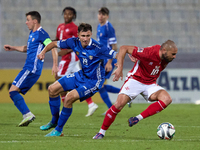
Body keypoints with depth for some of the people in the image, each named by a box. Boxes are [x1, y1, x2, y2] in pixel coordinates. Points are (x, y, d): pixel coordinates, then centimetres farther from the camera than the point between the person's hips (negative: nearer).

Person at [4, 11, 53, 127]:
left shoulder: (41, 34, -12)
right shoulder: (32, 34, 19)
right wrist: (13, 48, 31)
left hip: (32, 69, -10)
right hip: (29, 68, 10)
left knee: (13, 91, -16)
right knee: (14, 92, 8)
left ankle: (27, 114, -21)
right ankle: (27, 116, 3)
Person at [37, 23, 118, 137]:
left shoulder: (97, 48, -27)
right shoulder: (74, 42, -10)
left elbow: (117, 55, -26)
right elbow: (55, 44, 3)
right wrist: (43, 52, -13)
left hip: (93, 81, -7)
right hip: (81, 75, 7)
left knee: (69, 98, -23)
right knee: (52, 89, 6)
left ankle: (59, 130, -5)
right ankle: (54, 121, 26)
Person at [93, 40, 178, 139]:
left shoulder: (166, 58, -8)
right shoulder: (149, 53, -28)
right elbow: (124, 48, -24)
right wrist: (120, 68, -28)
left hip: (150, 84, 5)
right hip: (135, 80, -5)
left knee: (167, 99, -22)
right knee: (119, 104, -21)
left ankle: (137, 119, -18)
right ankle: (102, 132, -2)